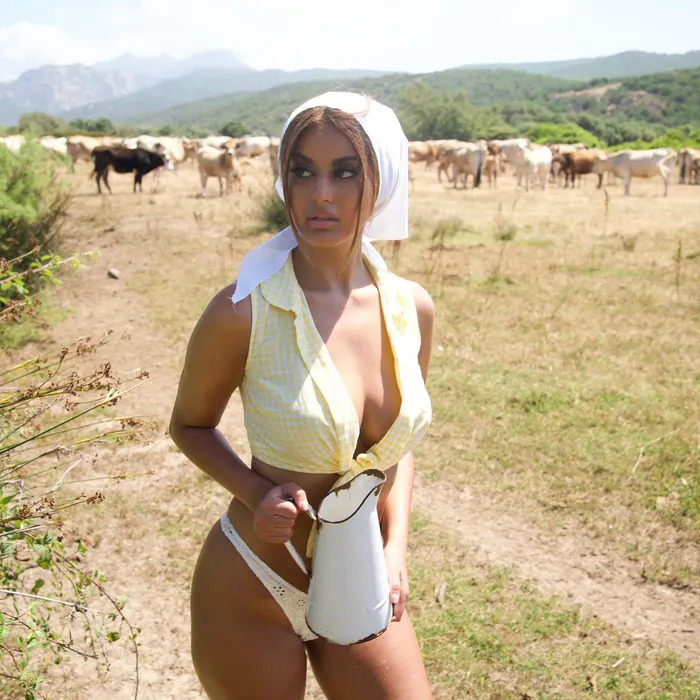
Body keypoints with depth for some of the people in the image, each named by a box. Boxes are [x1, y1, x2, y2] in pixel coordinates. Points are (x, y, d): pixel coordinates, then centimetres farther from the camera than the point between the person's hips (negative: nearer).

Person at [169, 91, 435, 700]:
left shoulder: (413, 310, -7)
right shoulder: (243, 313, -20)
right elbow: (190, 425, -3)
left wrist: (396, 549, -4)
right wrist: (256, 493, -19)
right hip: (252, 593, -3)